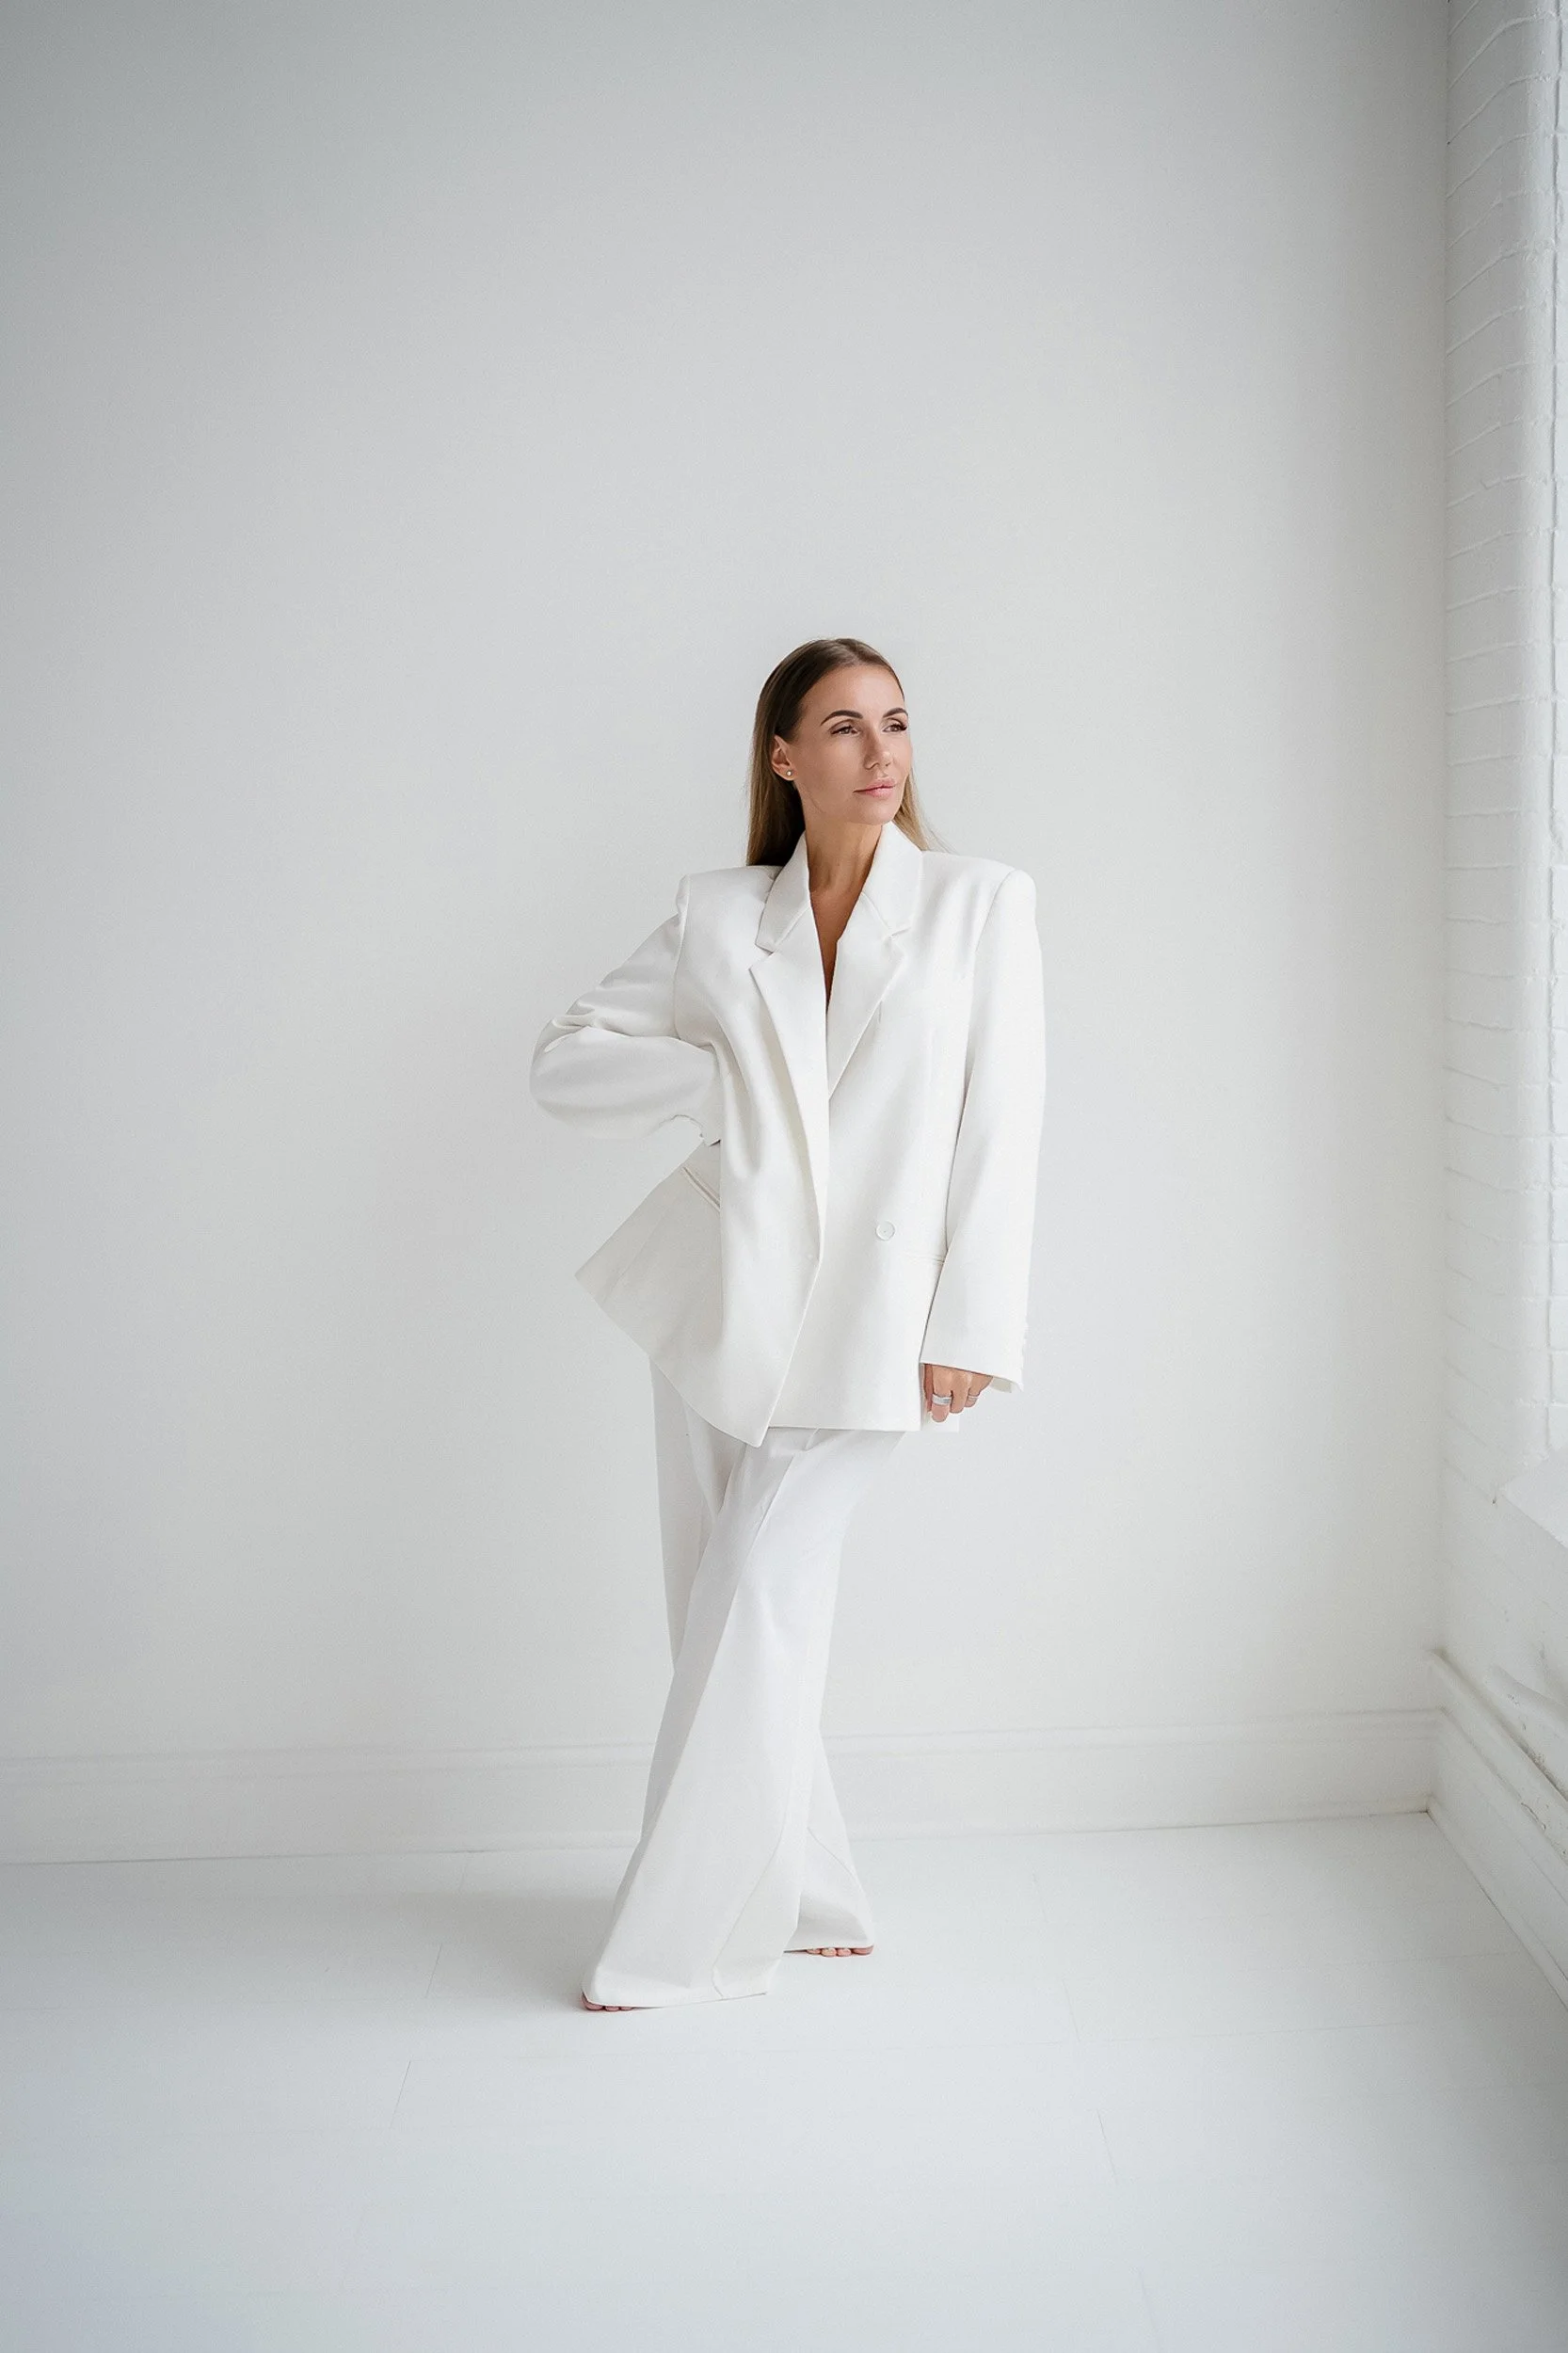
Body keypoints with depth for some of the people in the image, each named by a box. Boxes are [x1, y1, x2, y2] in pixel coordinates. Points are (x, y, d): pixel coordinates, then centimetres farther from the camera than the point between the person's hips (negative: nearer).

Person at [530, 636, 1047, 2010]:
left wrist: (969, 1328, -8)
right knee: (726, 1611, 8)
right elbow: (565, 1064, 7)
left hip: (869, 1316, -3)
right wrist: (730, 1075, -6)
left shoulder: (984, 904, 0)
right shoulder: (719, 915, 6)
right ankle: (804, 1899, 25)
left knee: (758, 1604, -6)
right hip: (725, 1290, 3)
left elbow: (1003, 1126, -3)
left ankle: (684, 1940, 8)